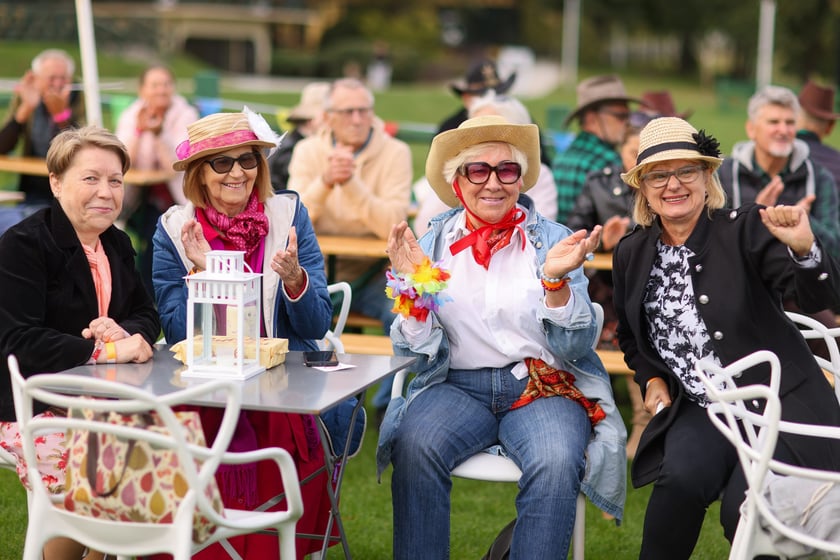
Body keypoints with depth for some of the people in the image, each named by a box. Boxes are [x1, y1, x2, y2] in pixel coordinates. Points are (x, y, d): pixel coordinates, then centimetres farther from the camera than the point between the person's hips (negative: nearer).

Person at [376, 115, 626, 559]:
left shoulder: (552, 240, 3)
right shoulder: (433, 243, 7)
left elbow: (575, 349, -3)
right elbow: (414, 350, 5)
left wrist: (557, 280, -19)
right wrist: (412, 285, -12)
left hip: (544, 386, -1)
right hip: (457, 386, 1)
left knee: (556, 462, -32)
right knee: (415, 446, -30)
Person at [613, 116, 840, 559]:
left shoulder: (746, 229, -6)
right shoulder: (631, 255, 7)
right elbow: (632, 337, 25)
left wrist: (804, 248, -38)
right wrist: (651, 379, 6)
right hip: (700, 409, 3)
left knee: (744, 510, -26)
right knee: (683, 476, -30)